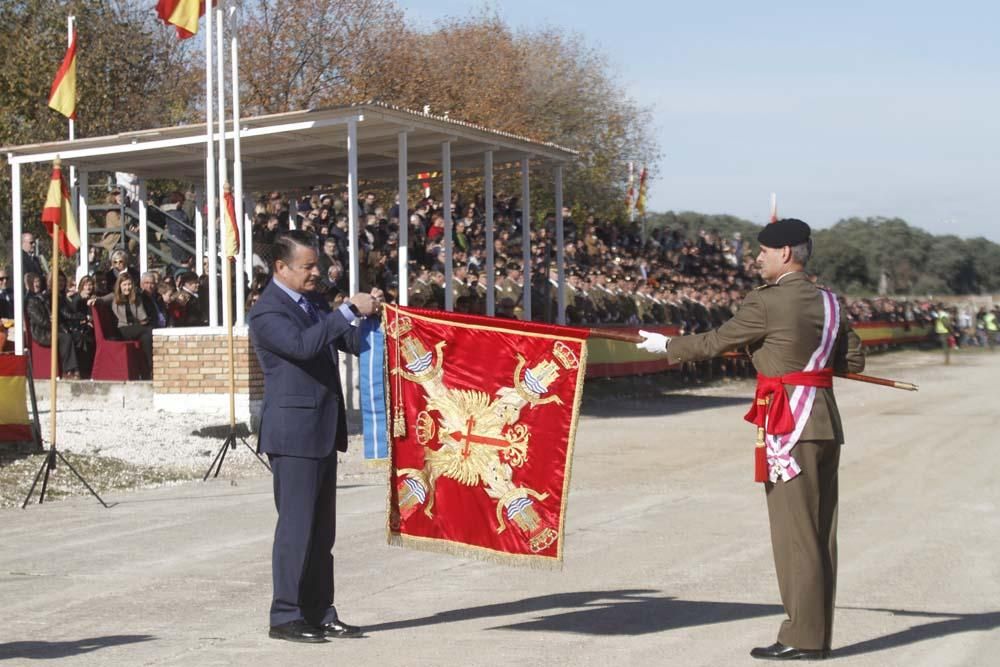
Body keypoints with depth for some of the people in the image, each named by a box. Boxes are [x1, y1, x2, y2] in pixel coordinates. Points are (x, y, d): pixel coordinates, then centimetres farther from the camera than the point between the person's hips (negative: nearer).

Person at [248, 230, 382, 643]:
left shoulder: (312, 302, 15)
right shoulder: (267, 312, -12)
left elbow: (353, 343, 16)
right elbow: (303, 344, -29)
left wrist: (368, 314, -2)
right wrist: (349, 310, -27)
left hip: (323, 430, 9)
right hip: (293, 432, -9)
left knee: (321, 530, 12)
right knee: (295, 527, -4)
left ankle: (320, 614, 19)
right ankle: (285, 617, 5)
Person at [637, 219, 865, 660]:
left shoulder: (766, 303, -11)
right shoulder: (830, 302, 10)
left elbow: (715, 343, -3)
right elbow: (854, 359, 15)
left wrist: (666, 346, 12)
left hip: (790, 425, -8)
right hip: (826, 422, 8)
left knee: (795, 531, -3)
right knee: (820, 532, 11)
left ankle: (802, 637, 1)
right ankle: (817, 635, 17)